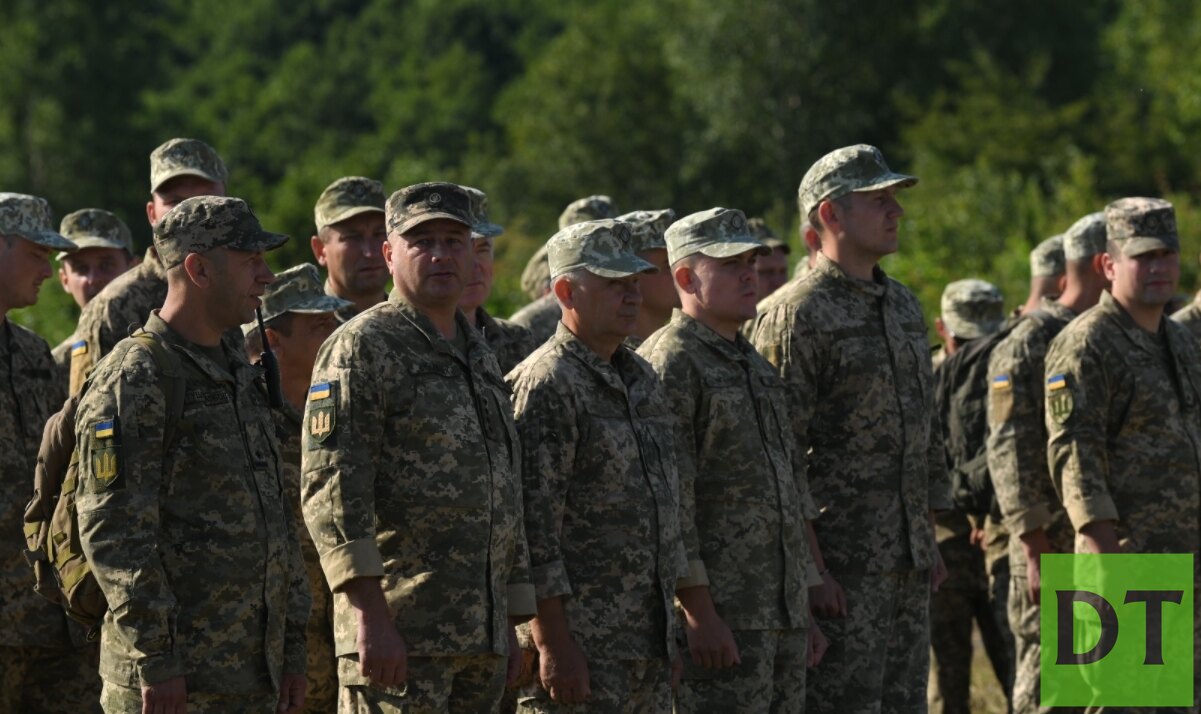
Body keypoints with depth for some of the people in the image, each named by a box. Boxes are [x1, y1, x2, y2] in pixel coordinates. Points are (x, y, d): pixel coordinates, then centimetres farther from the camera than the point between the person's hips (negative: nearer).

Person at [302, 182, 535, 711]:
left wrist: (510, 625, 19)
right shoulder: (361, 348, -6)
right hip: (399, 639, -8)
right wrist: (371, 616, -23)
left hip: (481, 642, 8)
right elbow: (331, 489, -16)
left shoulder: (480, 359, 19)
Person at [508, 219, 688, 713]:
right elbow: (532, 523, -17)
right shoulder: (547, 385, -11)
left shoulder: (642, 378, 16)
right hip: (581, 648, -8)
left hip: (648, 645, 8)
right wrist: (553, 644, -21)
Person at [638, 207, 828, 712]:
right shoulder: (671, 365, -9)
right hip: (721, 618, -9)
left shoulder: (757, 367, 20)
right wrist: (698, 612, -21)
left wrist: (805, 611, 19)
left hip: (783, 614, 9)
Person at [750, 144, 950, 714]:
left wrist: (929, 539, 18)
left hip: (906, 561, 8)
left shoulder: (904, 307, 16)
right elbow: (778, 449, -15)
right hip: (841, 568, -8)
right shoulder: (797, 314, -11)